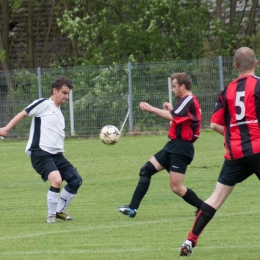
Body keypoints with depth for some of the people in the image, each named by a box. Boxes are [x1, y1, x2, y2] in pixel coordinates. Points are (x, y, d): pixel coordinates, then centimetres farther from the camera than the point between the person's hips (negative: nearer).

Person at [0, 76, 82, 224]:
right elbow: (23, 114, -4)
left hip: (56, 154, 9)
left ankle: (60, 211, 23)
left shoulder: (59, 113, 21)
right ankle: (51, 215, -11)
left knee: (76, 181, 6)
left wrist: (62, 154, 26)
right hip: (40, 153, -9)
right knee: (57, 180, -28)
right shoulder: (43, 105, -4)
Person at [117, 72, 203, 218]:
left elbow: (173, 117, -27)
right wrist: (171, 110, 9)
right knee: (146, 170, 6)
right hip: (173, 146, 11)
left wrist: (151, 109, -22)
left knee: (176, 187, -9)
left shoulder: (189, 100, -15)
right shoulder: (186, 101, 17)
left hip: (181, 147, -11)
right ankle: (133, 208, 4)